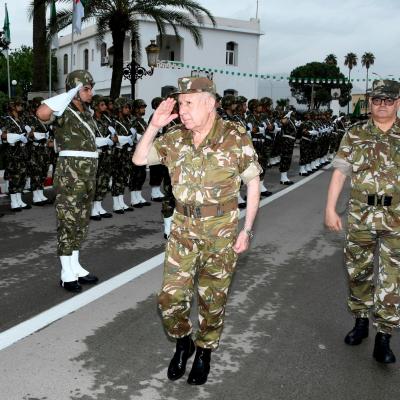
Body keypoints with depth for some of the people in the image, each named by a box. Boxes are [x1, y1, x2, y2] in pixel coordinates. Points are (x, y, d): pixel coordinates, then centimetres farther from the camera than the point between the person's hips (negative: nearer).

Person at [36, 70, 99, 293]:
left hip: (89, 172, 8)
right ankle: (67, 274, 6)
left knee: (81, 221, 13)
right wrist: (70, 93, -24)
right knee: (68, 222, -2)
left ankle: (75, 267, 23)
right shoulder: (64, 112, -12)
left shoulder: (87, 112, 14)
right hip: (70, 172, -8)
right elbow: (42, 113, -35)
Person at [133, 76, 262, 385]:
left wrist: (247, 230, -7)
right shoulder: (175, 138, 1)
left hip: (221, 232, -3)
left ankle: (204, 352, 32)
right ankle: (183, 343, 31)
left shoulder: (236, 137, -10)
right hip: (183, 229, 3)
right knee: (171, 297, 3)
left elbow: (253, 182, -3)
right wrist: (155, 126, -9)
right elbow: (139, 160, 5)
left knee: (212, 299, 10)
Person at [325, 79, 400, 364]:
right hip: (360, 215, 2)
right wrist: (330, 209, -3)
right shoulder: (355, 135, 4)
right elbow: (340, 172, 3)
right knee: (358, 270, 12)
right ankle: (360, 321, 32)